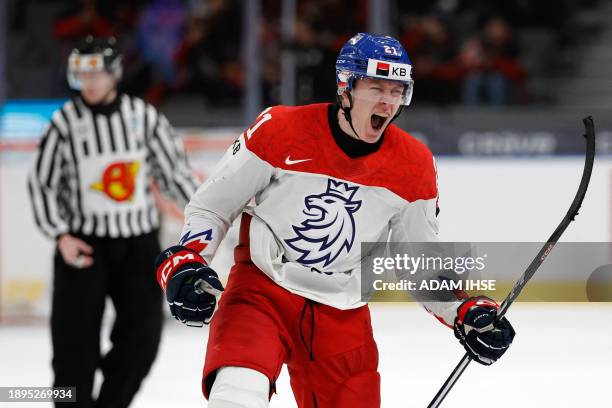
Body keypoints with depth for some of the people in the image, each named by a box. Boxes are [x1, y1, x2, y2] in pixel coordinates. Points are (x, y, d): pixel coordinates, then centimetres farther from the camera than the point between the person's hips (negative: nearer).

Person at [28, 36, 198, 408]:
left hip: (139, 242, 2)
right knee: (76, 338, -4)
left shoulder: (144, 117, -2)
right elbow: (42, 182, -1)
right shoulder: (66, 122, -7)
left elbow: (174, 171, 7)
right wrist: (61, 236, -10)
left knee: (142, 335, -3)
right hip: (83, 244, -2)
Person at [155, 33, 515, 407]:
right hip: (262, 290, -4)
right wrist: (185, 265, -17)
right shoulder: (281, 130, -11)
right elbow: (210, 207, -2)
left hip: (343, 316, 4)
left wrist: (466, 312, -2)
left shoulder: (413, 165, -1)